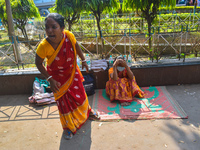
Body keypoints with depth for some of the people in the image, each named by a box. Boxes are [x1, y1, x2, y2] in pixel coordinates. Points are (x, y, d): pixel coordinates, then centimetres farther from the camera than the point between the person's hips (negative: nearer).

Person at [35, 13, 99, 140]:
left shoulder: (69, 36, -26)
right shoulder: (44, 46, -33)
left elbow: (76, 45, -2)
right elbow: (38, 63, -16)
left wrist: (83, 60, 2)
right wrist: (50, 79, -19)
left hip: (72, 72, 3)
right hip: (58, 77, -2)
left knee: (80, 94, 20)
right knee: (63, 101, 11)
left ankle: (87, 111, 52)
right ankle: (68, 126, 37)